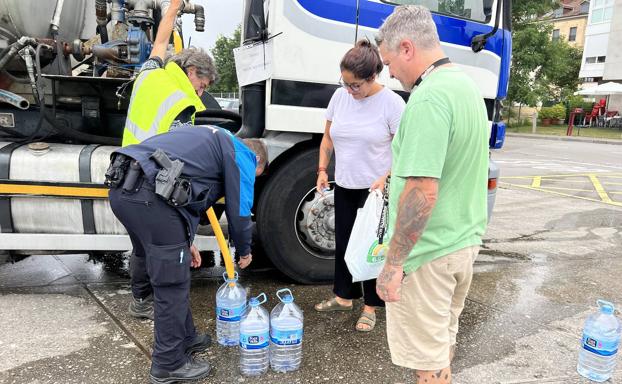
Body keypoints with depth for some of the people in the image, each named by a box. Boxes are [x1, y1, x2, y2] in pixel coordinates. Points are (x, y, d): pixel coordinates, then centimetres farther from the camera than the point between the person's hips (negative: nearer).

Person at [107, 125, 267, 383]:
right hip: (150, 195, -10)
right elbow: (239, 211, 6)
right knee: (172, 284, 3)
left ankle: (184, 338, 36)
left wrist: (184, 241, 34)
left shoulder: (213, 141, 33)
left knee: (167, 273, 21)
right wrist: (244, 251, 23)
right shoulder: (242, 155, 8)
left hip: (122, 187, 10)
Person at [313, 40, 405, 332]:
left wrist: (385, 179, -22)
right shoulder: (340, 96, 1)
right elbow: (328, 138, 11)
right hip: (344, 186, 5)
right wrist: (322, 169, 1)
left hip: (375, 189, -5)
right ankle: (343, 297, 34)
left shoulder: (391, 103, -12)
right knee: (343, 242, 16)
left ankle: (370, 307, 21)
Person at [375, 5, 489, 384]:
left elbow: (423, 192, -28)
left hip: (429, 252, -9)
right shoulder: (468, 87, 9)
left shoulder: (428, 97, -23)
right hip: (466, 240, 10)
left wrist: (393, 264, -22)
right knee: (444, 337, 25)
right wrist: (396, 176, 23)